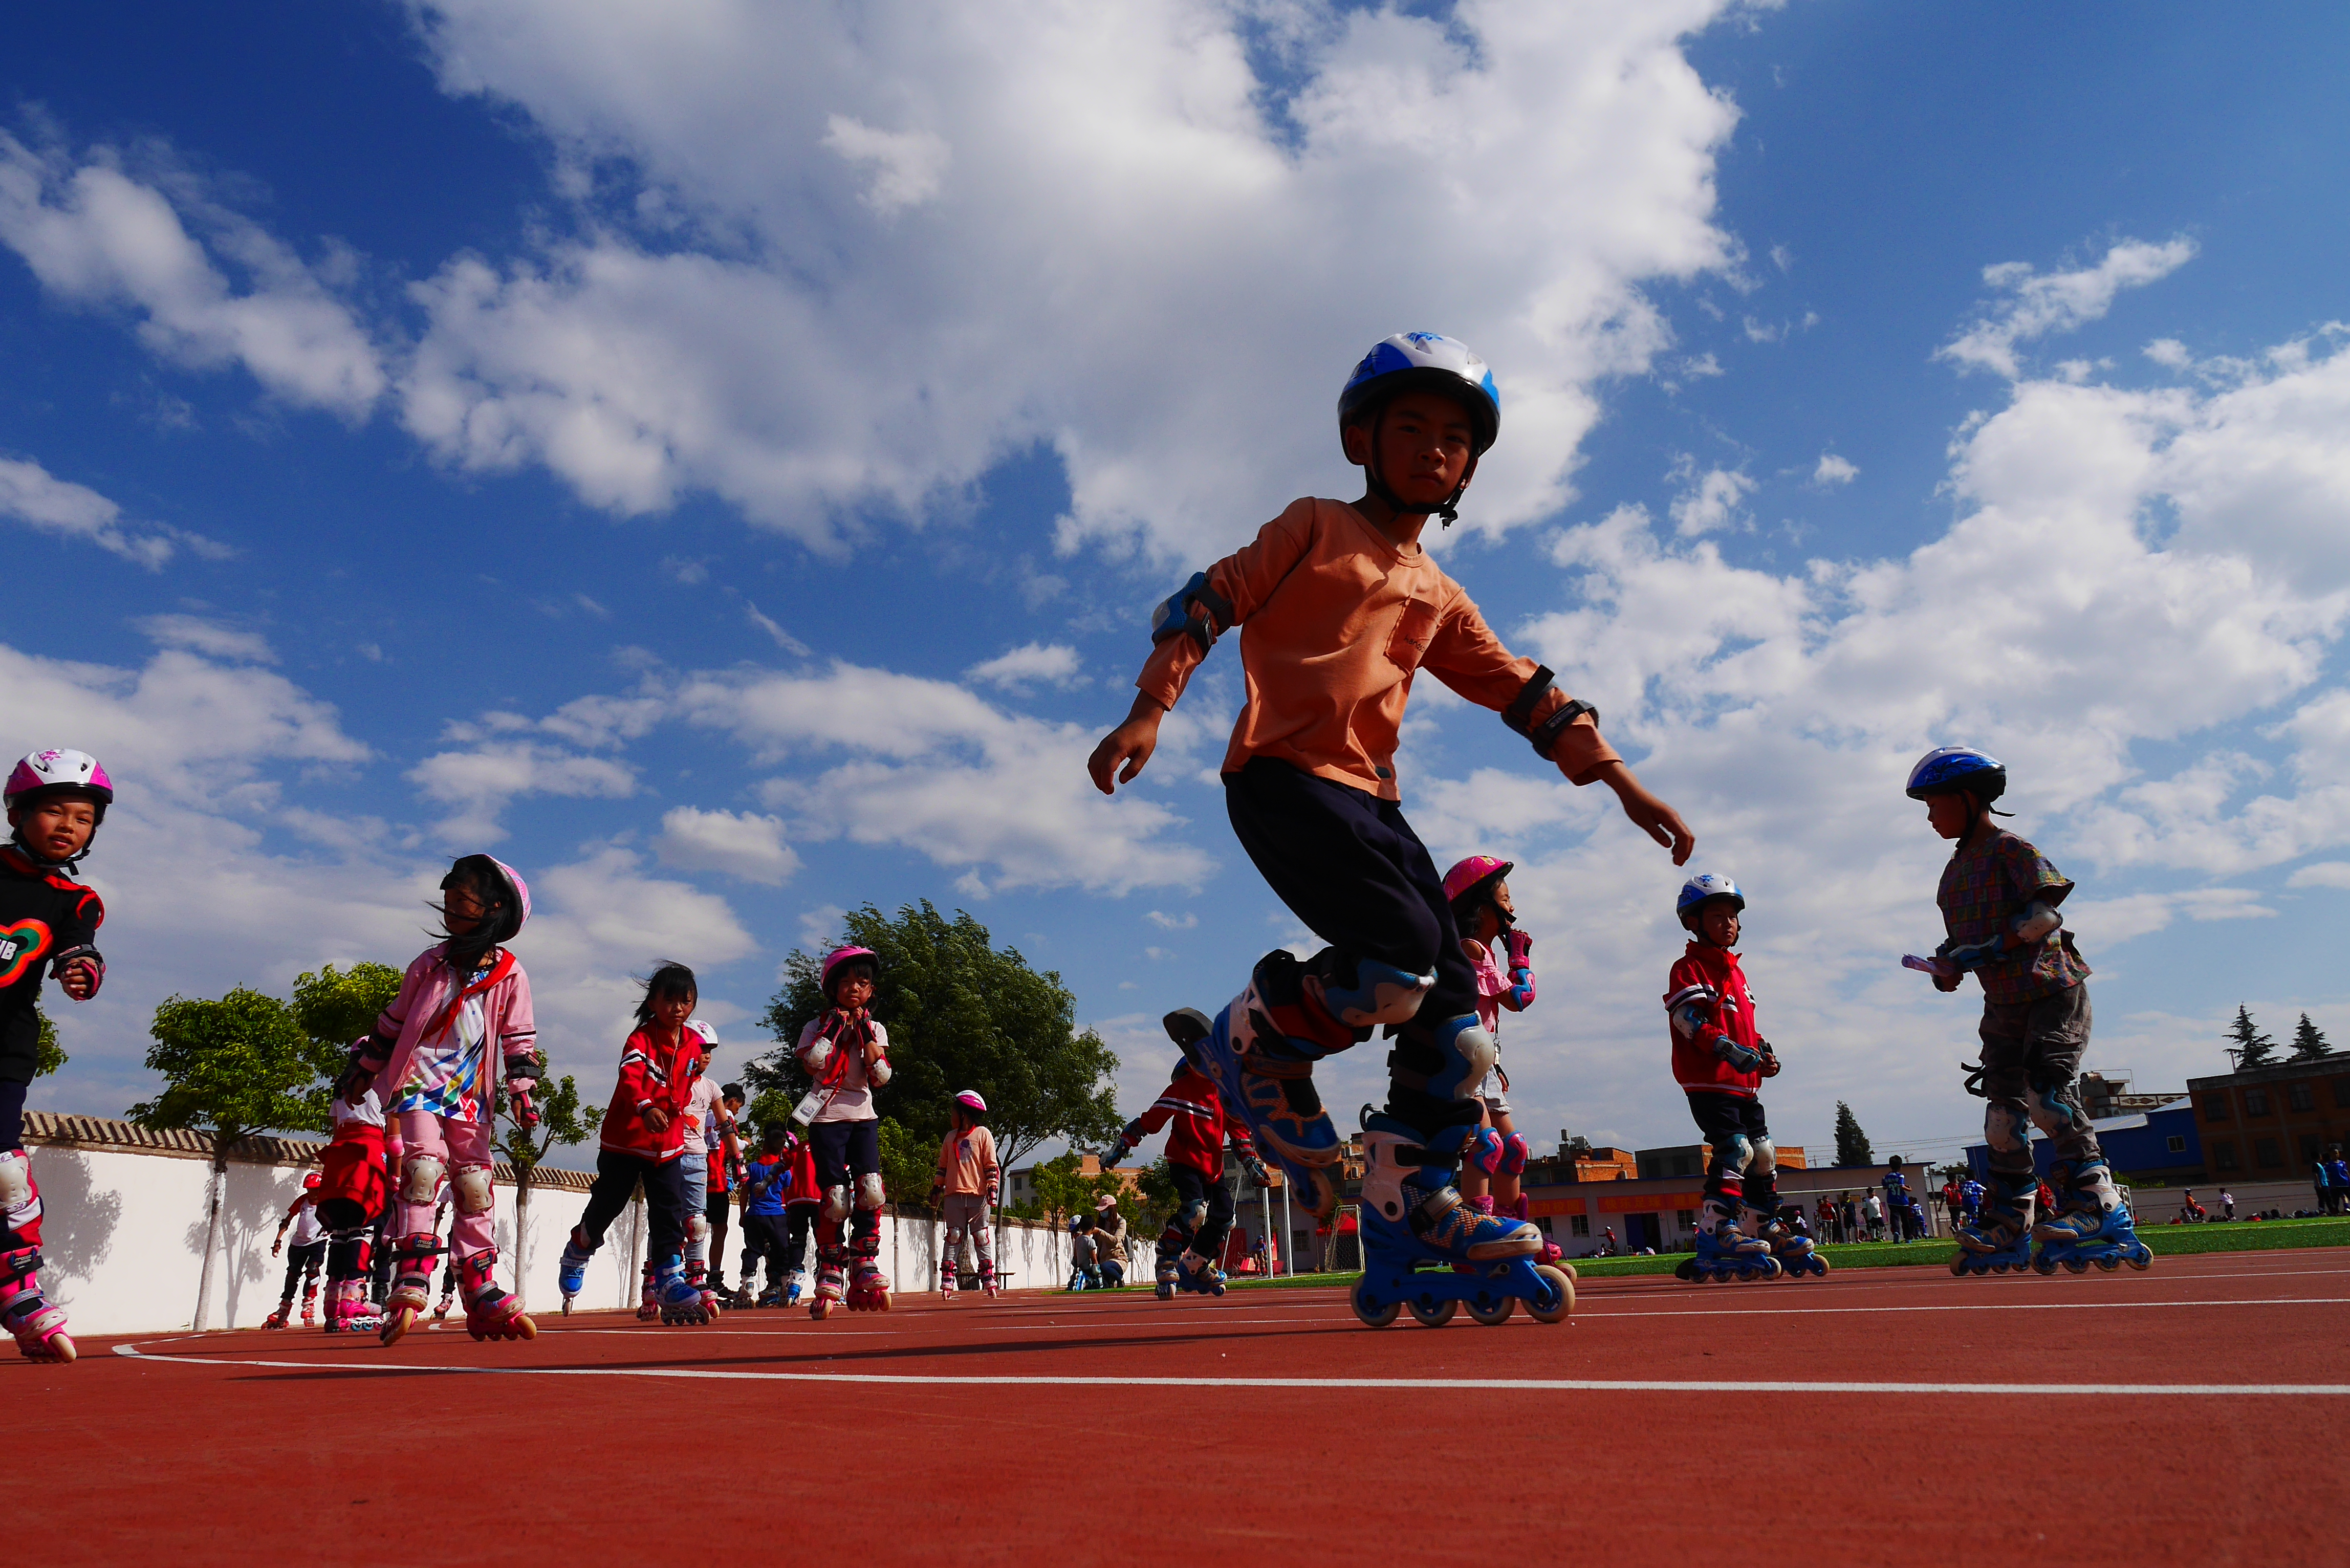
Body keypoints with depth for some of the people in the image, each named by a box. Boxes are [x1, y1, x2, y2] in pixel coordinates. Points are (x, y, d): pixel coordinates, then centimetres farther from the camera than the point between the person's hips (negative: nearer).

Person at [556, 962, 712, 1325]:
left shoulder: (694, 1044, 3)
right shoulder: (640, 1039, -17)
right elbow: (630, 1078, -35)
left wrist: (678, 1109, 11)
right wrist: (646, 1108, -52)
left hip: (669, 1144, 4)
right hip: (625, 1140, -4)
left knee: (670, 1212, -6)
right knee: (605, 1207, 10)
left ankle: (669, 1281, -6)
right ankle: (576, 1254, 38)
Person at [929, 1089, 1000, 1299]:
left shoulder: (983, 1134, 3)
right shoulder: (950, 1137, 17)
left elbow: (991, 1166, 0)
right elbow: (943, 1166, 20)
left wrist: (993, 1188, -9)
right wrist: (936, 1189, 13)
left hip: (978, 1195, -3)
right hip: (954, 1195, 3)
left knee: (981, 1239, 0)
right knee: (952, 1238, 0)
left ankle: (989, 1282, 2)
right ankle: (947, 1283, -1)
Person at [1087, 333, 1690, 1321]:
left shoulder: (1439, 597, 23)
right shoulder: (1312, 529, 8)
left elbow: (1523, 693, 21)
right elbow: (1204, 605, 3)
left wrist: (1622, 783, 15)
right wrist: (1149, 710, -11)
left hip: (1371, 795, 7)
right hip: (1281, 774, -7)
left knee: (1452, 1008, 0)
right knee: (1399, 960, -24)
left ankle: (1409, 1224, 11)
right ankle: (1257, 1044, 4)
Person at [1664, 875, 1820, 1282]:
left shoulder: (1735, 970, 21)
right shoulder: (1689, 969, -6)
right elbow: (1689, 1021, -18)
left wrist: (1763, 1052, 8)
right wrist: (1730, 1050, -29)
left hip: (1744, 1084, 9)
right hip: (1708, 1081, -9)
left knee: (1763, 1155, 13)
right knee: (1734, 1150, -19)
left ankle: (1769, 1231, 24)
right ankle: (1717, 1233, -20)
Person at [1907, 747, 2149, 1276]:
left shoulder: (2010, 849, -10)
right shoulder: (1954, 872, 14)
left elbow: (2047, 912, -19)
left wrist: (1991, 949, -23)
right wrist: (1947, 963, -3)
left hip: (2053, 992, -8)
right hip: (2004, 1004, 8)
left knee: (2046, 1092, -21)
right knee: (2002, 1111, 5)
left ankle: (2097, 1204, -17)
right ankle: (2008, 1230, 10)